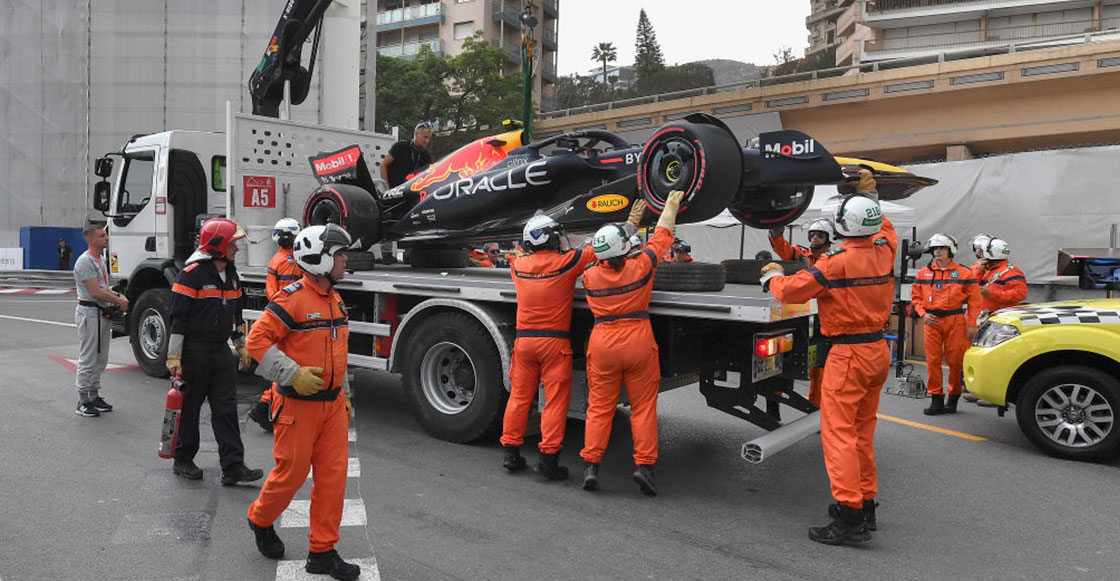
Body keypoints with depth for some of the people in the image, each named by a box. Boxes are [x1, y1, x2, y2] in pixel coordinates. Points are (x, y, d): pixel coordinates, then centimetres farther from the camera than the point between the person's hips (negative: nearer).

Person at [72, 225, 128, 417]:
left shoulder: (100, 260, 16)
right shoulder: (85, 261, -16)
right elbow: (95, 292, -21)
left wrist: (118, 295, 4)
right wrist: (119, 301, -12)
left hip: (102, 313, 10)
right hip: (89, 313, -10)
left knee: (100, 358, 15)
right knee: (88, 360, -4)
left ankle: (94, 396, 24)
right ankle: (83, 402, 3)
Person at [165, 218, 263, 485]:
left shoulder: (231, 274, 11)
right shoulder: (192, 274, -14)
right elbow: (178, 317, -15)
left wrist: (241, 345, 23)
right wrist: (174, 357, -17)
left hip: (221, 351, 7)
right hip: (195, 351, -7)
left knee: (226, 407, 2)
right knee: (190, 406, 7)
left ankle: (232, 467, 3)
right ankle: (183, 460, 24)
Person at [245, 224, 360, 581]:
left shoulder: (335, 301, 11)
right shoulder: (292, 299, -15)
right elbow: (257, 340, -17)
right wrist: (293, 374, -22)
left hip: (333, 404, 7)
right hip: (299, 405, -7)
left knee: (333, 477, 6)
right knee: (292, 473, 6)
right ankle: (260, 519, 37)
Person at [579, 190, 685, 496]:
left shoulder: (590, 276, -1)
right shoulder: (640, 265, -10)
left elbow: (611, 256, 19)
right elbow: (662, 235, 5)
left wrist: (631, 223, 29)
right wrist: (671, 205, 22)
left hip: (602, 342, 2)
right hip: (638, 341, -2)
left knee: (599, 407, 9)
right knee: (643, 406, 6)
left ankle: (590, 465, 7)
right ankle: (644, 465, 1)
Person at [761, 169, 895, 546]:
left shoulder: (838, 260, -18)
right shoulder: (884, 249, 3)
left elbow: (790, 291, -12)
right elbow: (883, 228, 29)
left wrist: (772, 276, 8)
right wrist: (870, 196, 35)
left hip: (849, 354, -8)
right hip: (878, 349, 8)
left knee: (838, 431, -6)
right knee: (862, 430, 16)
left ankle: (850, 515, -8)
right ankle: (865, 504, 24)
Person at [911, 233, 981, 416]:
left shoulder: (964, 273, 3)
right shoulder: (924, 273, 10)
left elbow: (974, 300, 1)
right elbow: (916, 297, 14)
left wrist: (972, 324, -6)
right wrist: (923, 314, -3)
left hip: (955, 320, -2)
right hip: (932, 321, 2)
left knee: (956, 360, 0)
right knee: (933, 360, 1)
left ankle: (954, 397, 16)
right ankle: (936, 399, 8)